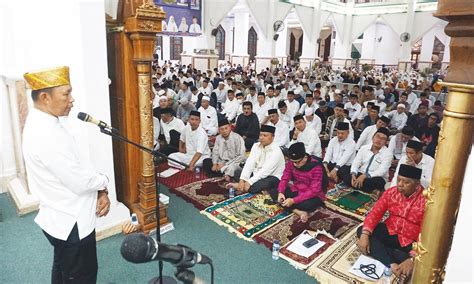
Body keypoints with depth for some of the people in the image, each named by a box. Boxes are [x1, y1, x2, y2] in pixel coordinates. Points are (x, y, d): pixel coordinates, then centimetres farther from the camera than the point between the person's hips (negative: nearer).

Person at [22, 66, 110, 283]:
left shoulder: (45, 124, 3)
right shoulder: (45, 135, -29)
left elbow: (76, 168, 6)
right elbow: (80, 182, -26)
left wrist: (100, 192, -4)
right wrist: (103, 183, -5)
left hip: (64, 219, 9)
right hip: (71, 223, -9)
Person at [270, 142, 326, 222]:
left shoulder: (316, 167, -26)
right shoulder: (291, 162, -10)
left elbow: (314, 191, -28)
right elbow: (284, 178, -2)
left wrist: (293, 200, -35)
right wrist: (280, 192, -23)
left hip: (313, 195, -6)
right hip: (296, 191, 6)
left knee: (307, 204, -41)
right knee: (273, 192, -15)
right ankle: (299, 212, -24)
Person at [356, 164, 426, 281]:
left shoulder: (425, 201, -20)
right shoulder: (391, 192, -6)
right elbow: (375, 213, -9)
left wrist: (413, 260, -34)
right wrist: (365, 235, -25)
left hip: (411, 242, -4)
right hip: (390, 231, 4)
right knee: (361, 231, -15)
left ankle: (377, 250, -16)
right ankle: (393, 265, -27)